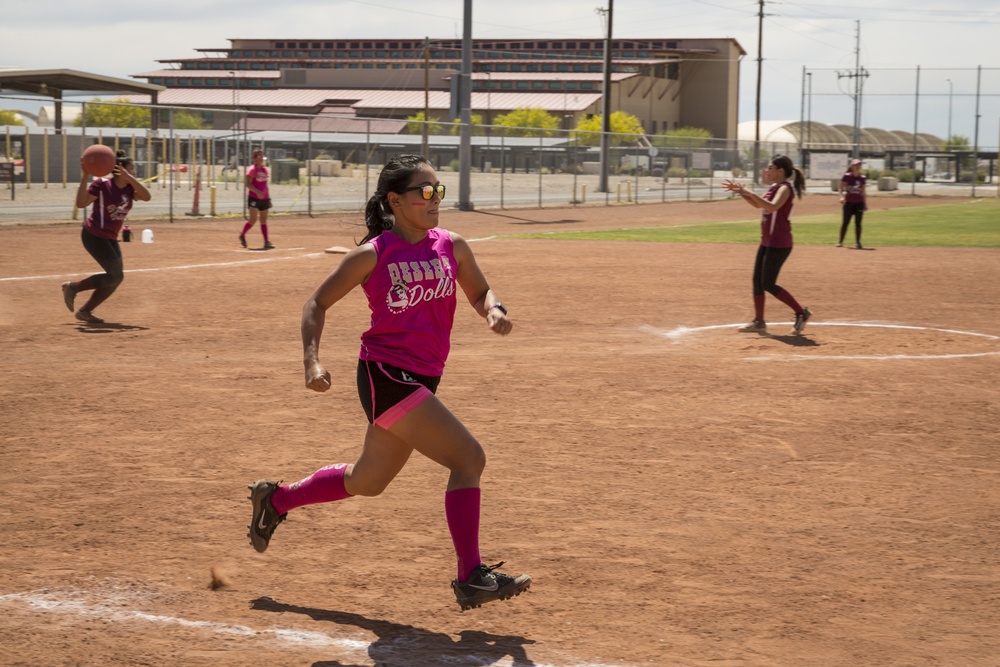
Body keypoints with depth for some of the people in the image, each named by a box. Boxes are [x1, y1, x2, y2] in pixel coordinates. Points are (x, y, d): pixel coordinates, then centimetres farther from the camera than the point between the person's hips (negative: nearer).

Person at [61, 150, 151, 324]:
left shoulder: (129, 188, 1)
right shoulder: (102, 185, -17)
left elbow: (147, 196, -18)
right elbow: (81, 203, -27)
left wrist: (128, 177, -26)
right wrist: (85, 176, -34)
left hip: (111, 238, 8)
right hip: (94, 236, -8)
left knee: (115, 279, 4)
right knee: (116, 275, -13)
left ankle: (85, 311, 14)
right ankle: (73, 287, 1)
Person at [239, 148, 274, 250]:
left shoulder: (264, 169, 13)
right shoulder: (252, 170, -9)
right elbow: (248, 184, -15)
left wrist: (268, 198, 17)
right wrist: (257, 192, -29)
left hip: (264, 198, 7)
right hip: (254, 198, -7)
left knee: (264, 220, 5)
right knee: (253, 219, -13)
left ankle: (266, 242, 4)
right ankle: (242, 235, 9)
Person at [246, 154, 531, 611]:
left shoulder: (451, 247, 6)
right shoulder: (372, 255, -9)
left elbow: (480, 292, 20)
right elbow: (317, 304, 0)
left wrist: (493, 311, -4)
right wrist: (312, 361, -13)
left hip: (421, 380, 7)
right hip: (386, 375, -7)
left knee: (367, 481, 22)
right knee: (469, 458, -17)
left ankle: (275, 499, 44)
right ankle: (471, 578, -12)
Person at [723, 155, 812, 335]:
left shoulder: (785, 188, -15)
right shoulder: (774, 188, 12)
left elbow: (772, 206, -34)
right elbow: (758, 204, 25)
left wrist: (751, 193, -31)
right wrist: (740, 192, 12)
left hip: (779, 244, -10)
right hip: (767, 242, 10)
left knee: (768, 284, -9)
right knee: (757, 281, 10)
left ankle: (801, 313, 0)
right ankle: (759, 321, 18)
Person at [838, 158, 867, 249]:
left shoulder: (862, 178, 6)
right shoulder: (846, 176, -3)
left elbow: (863, 192, 12)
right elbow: (841, 188, 0)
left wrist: (865, 204, 10)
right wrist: (842, 196, -17)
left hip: (859, 203, 2)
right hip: (849, 203, -2)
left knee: (858, 223, 1)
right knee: (846, 222, -1)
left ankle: (858, 242, 6)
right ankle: (840, 241, 7)